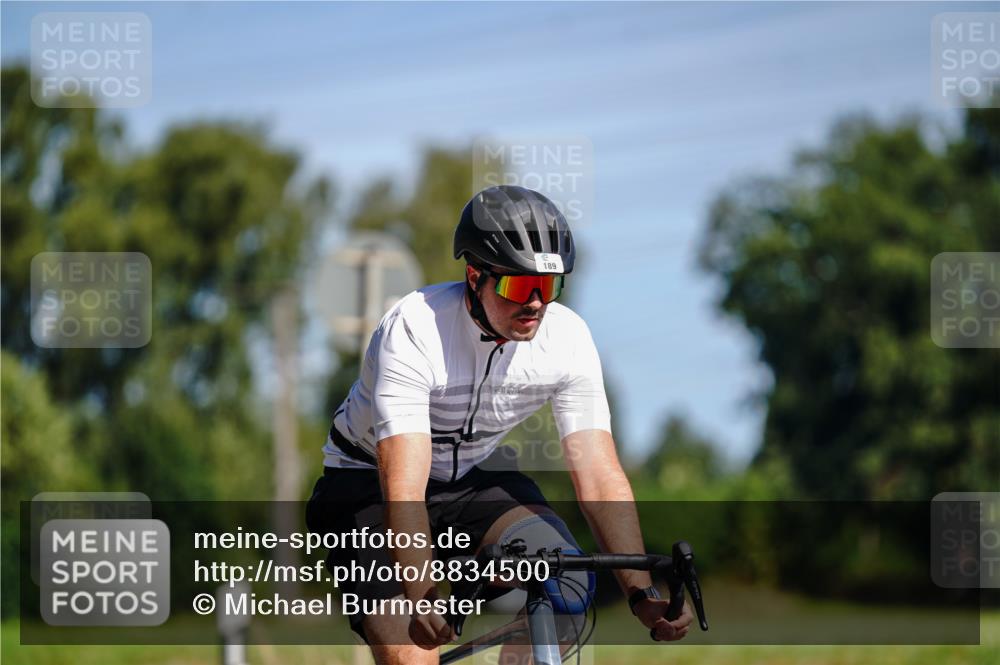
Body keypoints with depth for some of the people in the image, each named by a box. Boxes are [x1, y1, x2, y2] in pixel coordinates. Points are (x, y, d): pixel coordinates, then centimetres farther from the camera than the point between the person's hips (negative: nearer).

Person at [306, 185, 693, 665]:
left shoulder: (567, 338, -18)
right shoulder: (413, 332, -31)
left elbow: (599, 475, -21)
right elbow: (404, 488, -38)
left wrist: (641, 594, -33)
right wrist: (422, 599, -50)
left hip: (475, 478, 4)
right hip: (370, 481, -4)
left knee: (566, 587, -25)